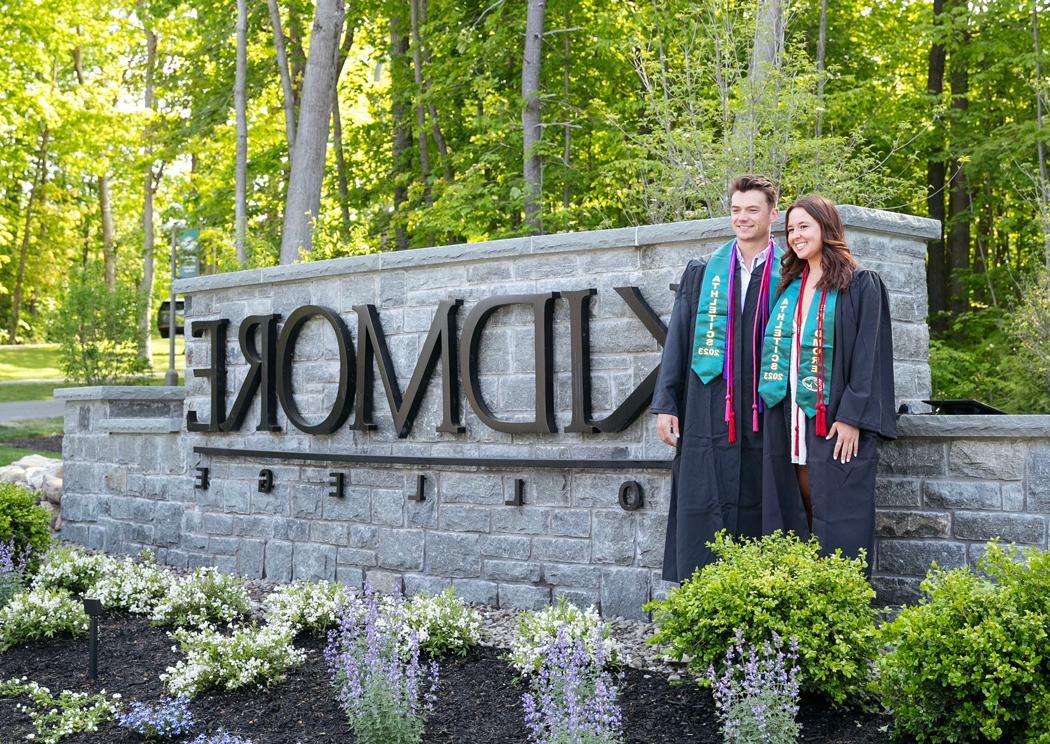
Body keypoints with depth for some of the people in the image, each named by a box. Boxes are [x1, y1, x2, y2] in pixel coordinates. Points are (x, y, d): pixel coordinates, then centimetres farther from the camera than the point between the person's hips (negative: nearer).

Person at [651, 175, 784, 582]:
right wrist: (665, 404, 1)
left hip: (762, 420, -1)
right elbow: (677, 339, 8)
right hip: (707, 416, 1)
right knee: (702, 511, -2)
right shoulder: (702, 272, 10)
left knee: (754, 511, 3)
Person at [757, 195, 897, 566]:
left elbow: (868, 354, -10)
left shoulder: (860, 285, -3)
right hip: (791, 418, 6)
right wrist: (773, 405, 10)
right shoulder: (789, 288, 15)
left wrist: (852, 417, -17)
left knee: (835, 515, -5)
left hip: (834, 420, -6)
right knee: (796, 509, 6)